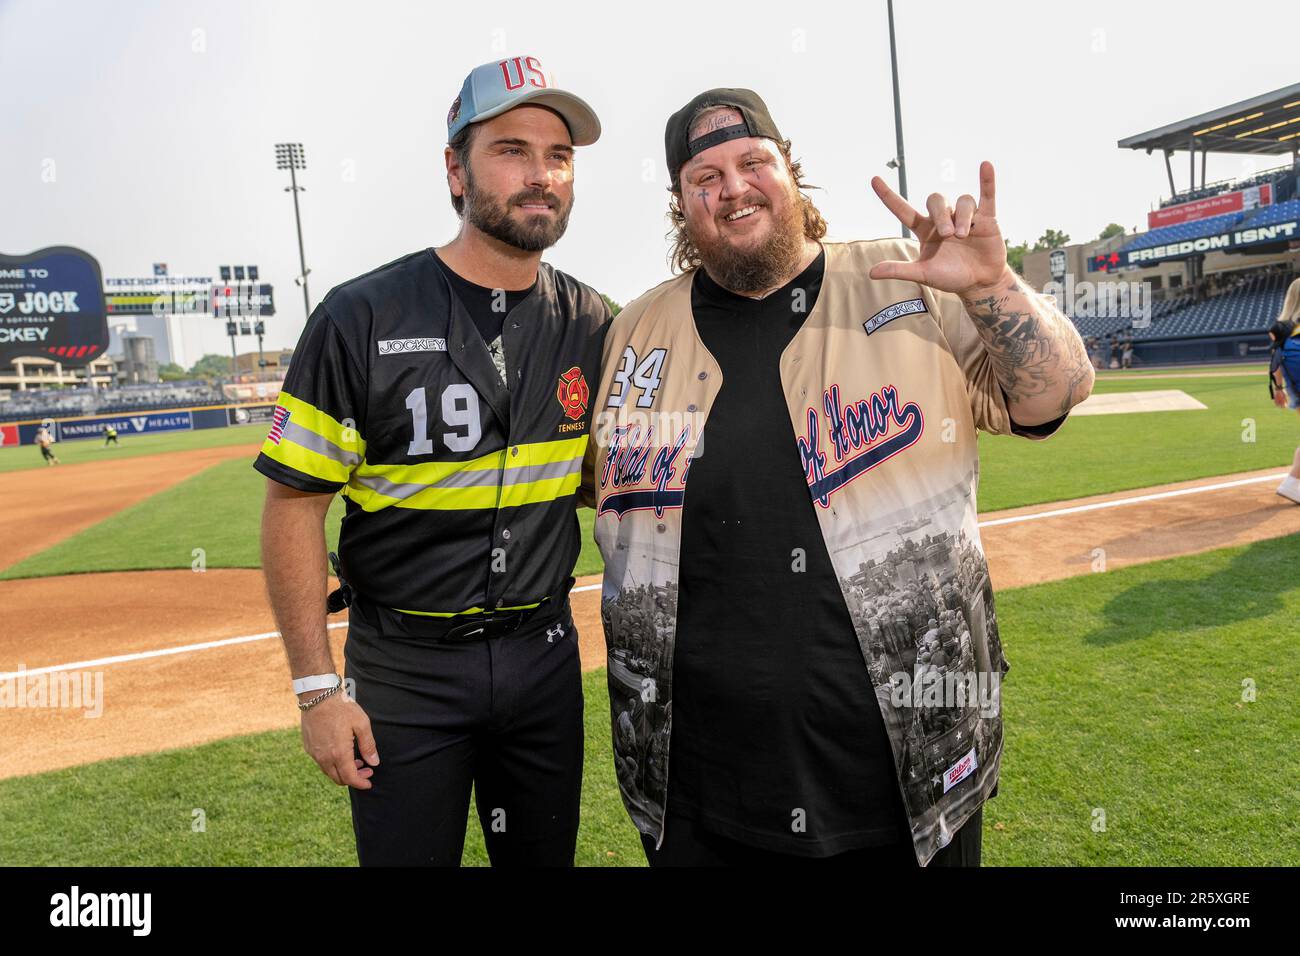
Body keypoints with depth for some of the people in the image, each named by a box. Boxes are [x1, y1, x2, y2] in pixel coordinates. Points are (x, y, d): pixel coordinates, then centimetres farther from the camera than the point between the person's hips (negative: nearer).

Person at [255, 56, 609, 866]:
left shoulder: (591, 325, 1)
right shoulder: (364, 317, -12)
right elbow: (295, 504, -10)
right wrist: (317, 687, -11)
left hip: (544, 654, 4)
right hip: (404, 668, -3)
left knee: (544, 856, 20)